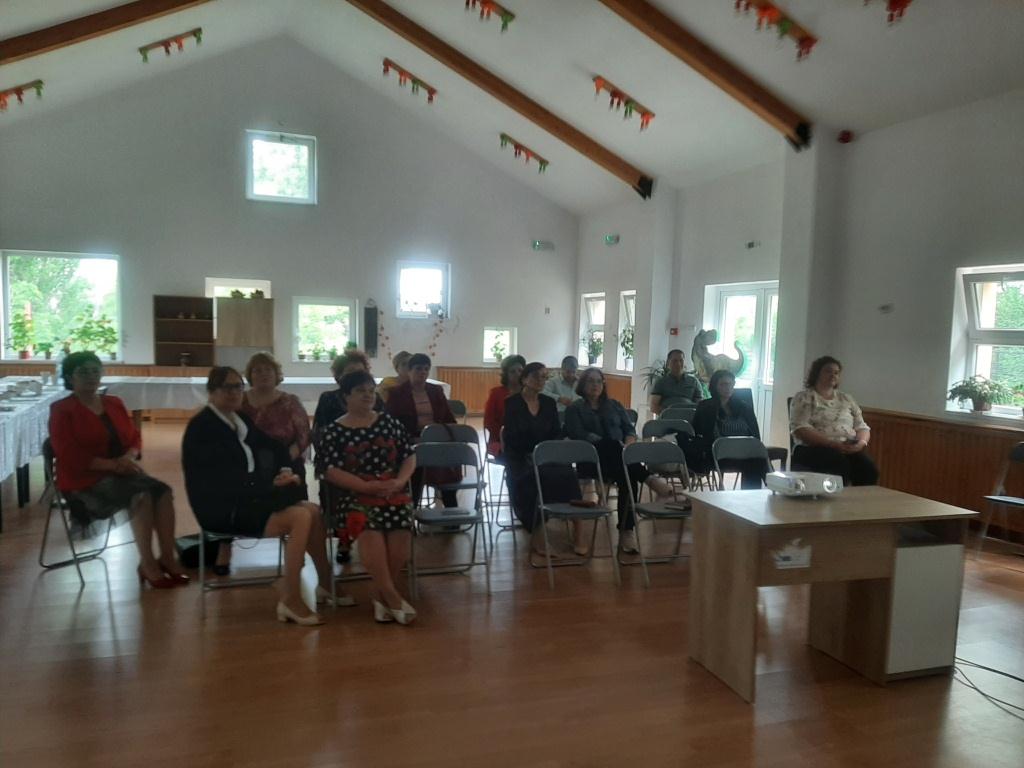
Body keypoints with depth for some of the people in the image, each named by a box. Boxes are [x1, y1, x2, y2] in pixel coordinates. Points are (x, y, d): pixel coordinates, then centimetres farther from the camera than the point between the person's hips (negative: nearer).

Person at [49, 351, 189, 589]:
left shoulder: (114, 403, 14)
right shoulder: (61, 410, -5)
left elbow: (134, 437, 14)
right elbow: (70, 456, -15)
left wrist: (129, 457, -10)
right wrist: (112, 464, -23)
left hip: (120, 471, 6)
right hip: (85, 479, -6)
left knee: (162, 490, -23)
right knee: (141, 495, -31)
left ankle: (167, 557, -19)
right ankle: (147, 564, -20)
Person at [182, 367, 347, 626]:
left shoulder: (240, 419, 15)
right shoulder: (201, 426, -10)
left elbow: (274, 447, 16)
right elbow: (222, 475, -20)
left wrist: (286, 471, -6)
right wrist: (272, 483, -18)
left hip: (247, 497, 8)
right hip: (222, 507, -8)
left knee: (314, 511, -7)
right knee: (301, 517, -24)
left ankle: (325, 585, 5)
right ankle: (290, 600, -19)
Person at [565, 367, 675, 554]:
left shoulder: (614, 405, 26)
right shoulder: (574, 409, 13)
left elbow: (630, 429, 15)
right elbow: (579, 435, -4)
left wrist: (628, 444, -9)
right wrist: (609, 446, -15)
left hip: (619, 458, 3)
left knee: (628, 476, -31)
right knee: (610, 444, -37)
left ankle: (626, 531, -31)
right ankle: (649, 479, -46)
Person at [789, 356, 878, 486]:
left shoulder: (847, 399, 22)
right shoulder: (803, 397, 5)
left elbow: (862, 427, 18)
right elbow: (800, 429, -8)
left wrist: (861, 442, -7)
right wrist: (833, 444, -18)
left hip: (850, 450, 4)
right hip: (814, 449, -4)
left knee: (868, 469, -28)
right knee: (841, 465, -36)